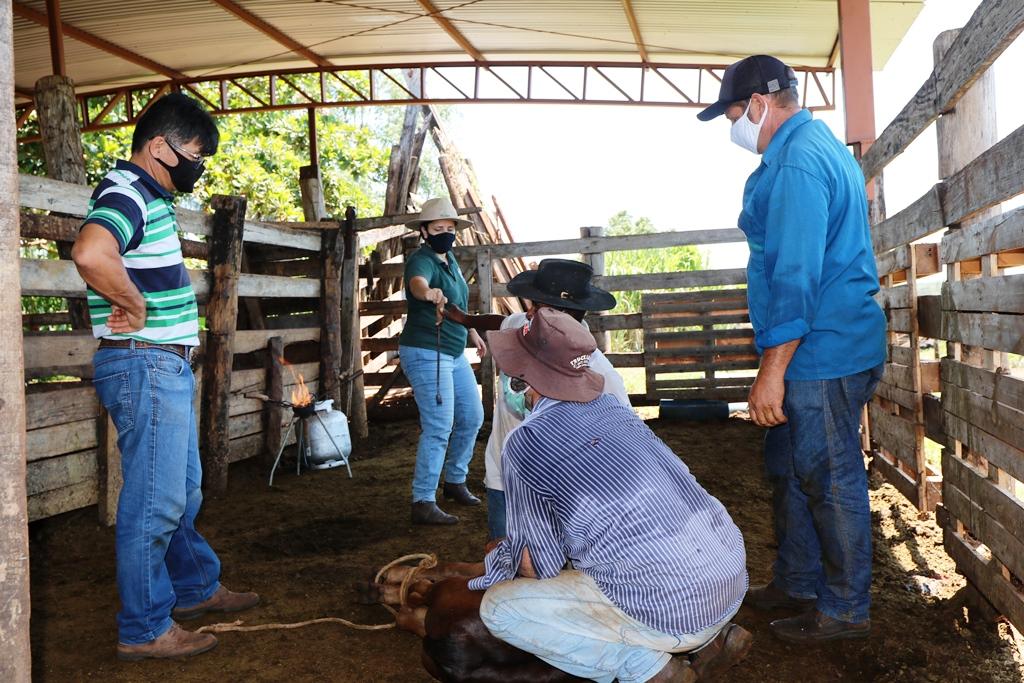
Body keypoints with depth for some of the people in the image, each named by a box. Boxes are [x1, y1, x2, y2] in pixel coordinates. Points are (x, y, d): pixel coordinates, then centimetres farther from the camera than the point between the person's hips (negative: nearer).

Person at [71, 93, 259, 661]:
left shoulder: (151, 197, 16)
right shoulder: (126, 193, -16)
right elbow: (91, 253, -37)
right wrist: (138, 308, -23)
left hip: (166, 367, 11)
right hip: (145, 365, -11)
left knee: (183, 492, 21)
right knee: (154, 502, -2)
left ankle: (197, 588, 36)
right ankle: (145, 629, 11)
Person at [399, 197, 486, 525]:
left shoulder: (450, 258, 10)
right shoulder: (422, 260, -17)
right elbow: (417, 281, -43)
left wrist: (471, 331, 30)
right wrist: (428, 292, -64)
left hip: (454, 353, 9)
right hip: (426, 354, -9)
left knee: (472, 417, 16)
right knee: (439, 428, -14)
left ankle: (455, 480, 33)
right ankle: (423, 503, -8)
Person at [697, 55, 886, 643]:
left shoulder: (796, 162, -18)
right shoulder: (822, 145, 17)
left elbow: (797, 274, -24)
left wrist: (772, 371, -22)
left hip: (821, 354, -11)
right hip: (827, 347, 11)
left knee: (829, 481, 1)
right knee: (790, 471, 18)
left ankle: (845, 610, 16)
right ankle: (796, 583, 32)